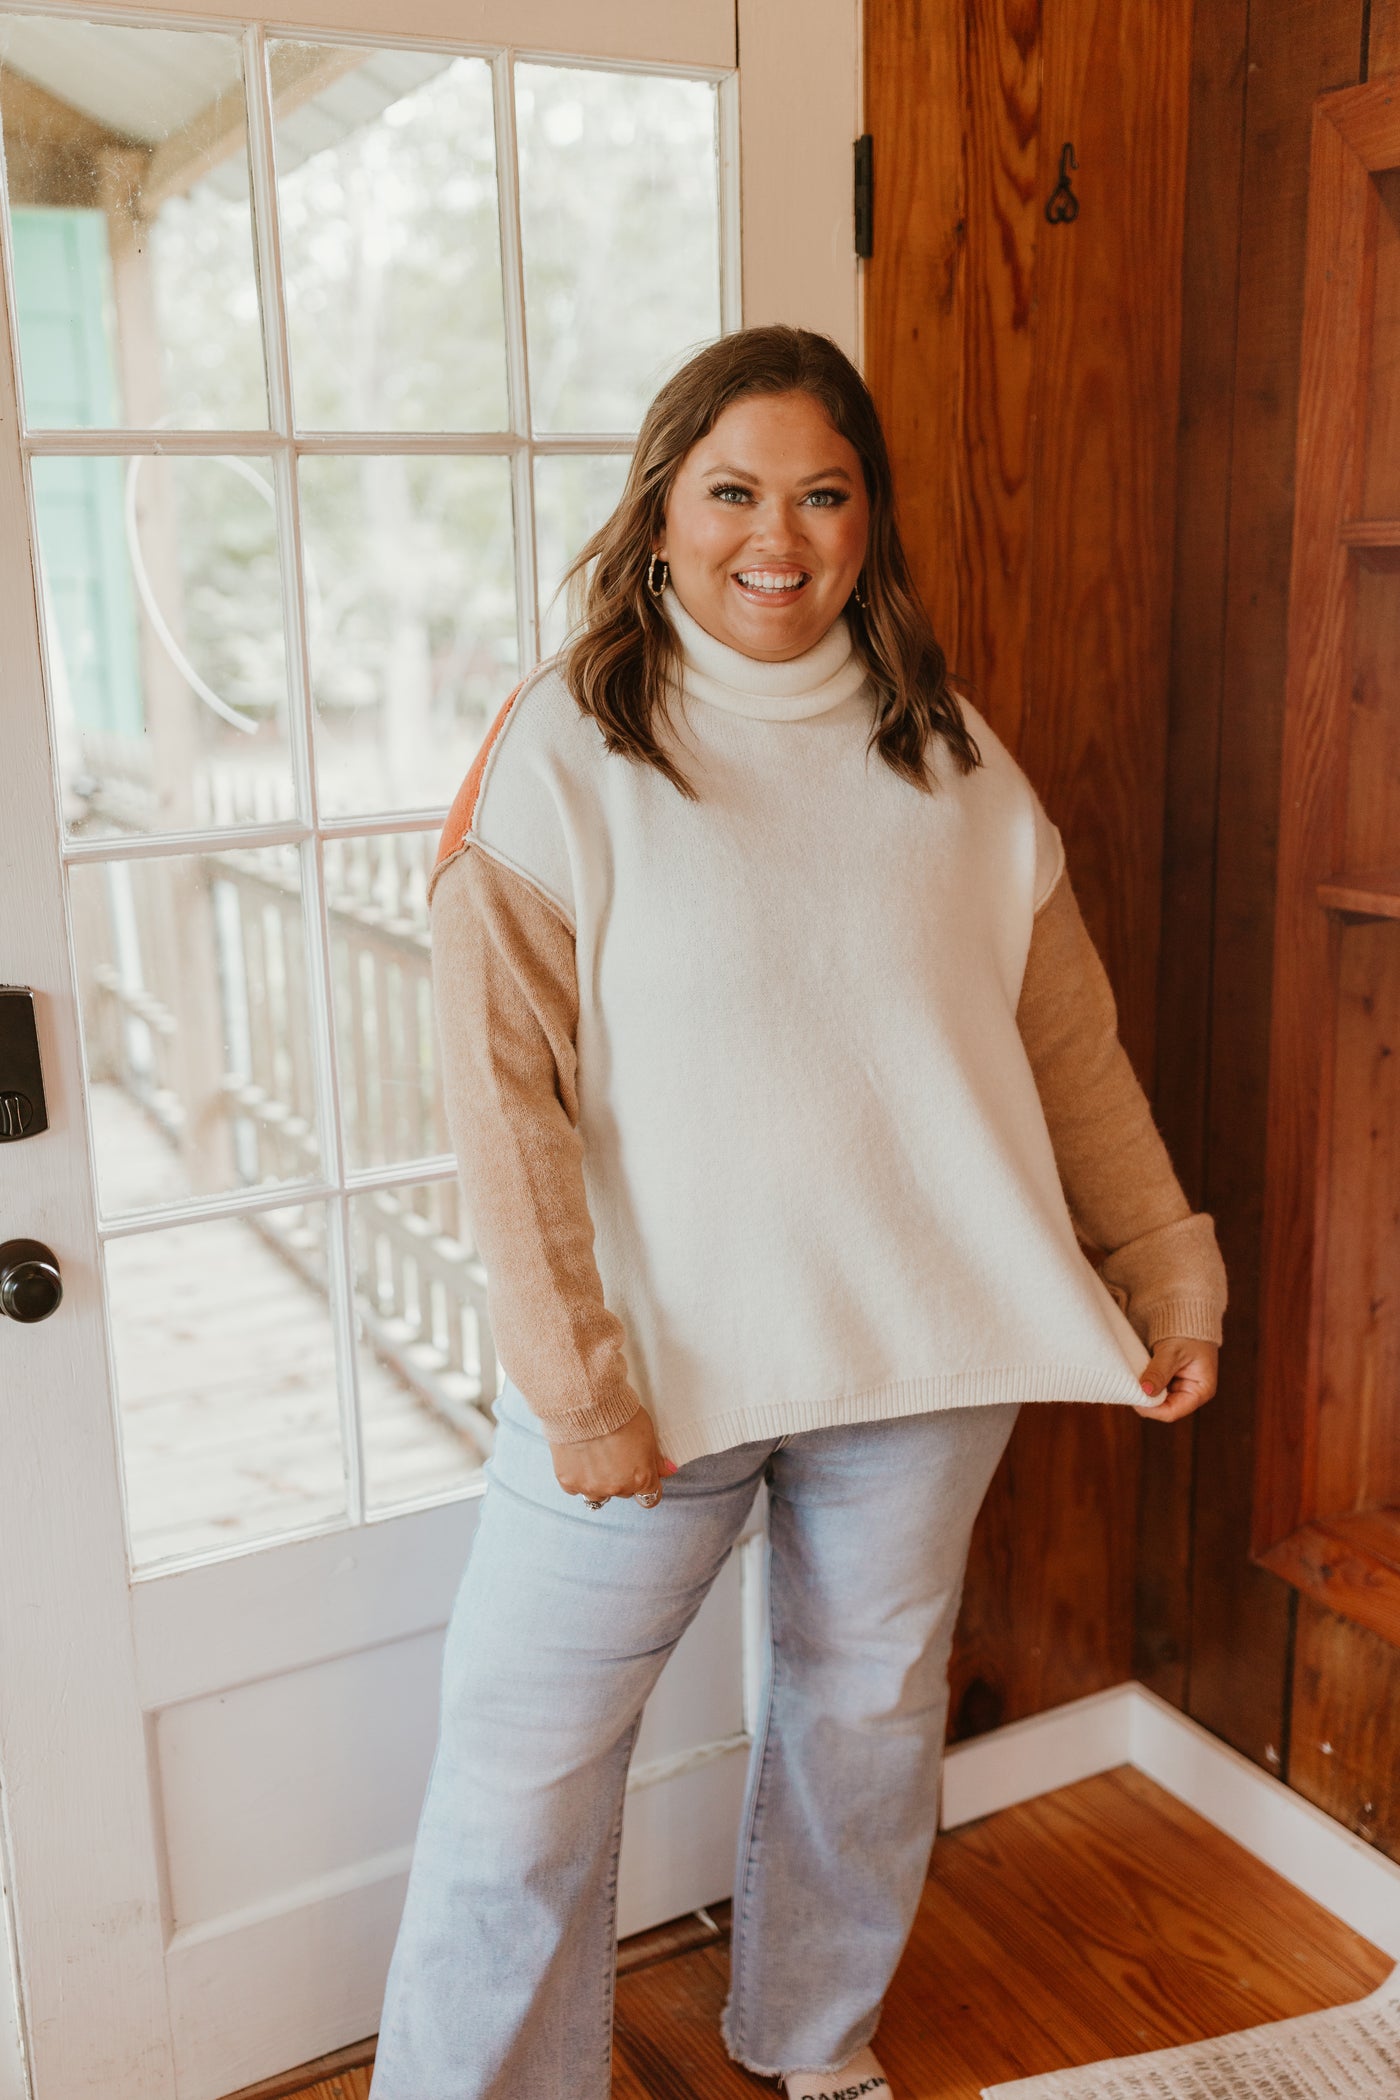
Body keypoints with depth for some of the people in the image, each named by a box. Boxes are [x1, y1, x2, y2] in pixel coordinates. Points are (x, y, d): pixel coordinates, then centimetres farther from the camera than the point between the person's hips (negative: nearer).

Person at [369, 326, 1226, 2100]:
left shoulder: (951, 755, 3)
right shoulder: (563, 749, -9)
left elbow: (1072, 1049, 7)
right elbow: (505, 1086, -14)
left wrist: (1169, 1274, 7)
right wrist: (575, 1379, -18)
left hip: (925, 1354, 4)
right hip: (654, 1354, -3)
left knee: (868, 1719, 20)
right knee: (525, 1766, 4)